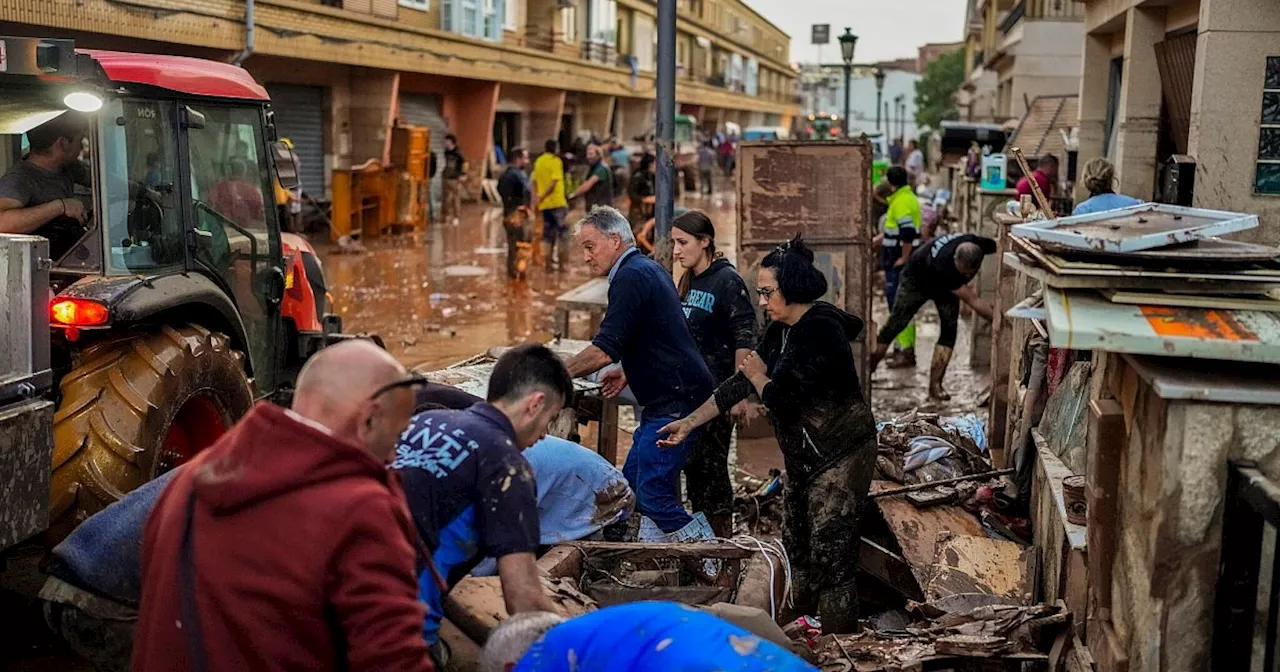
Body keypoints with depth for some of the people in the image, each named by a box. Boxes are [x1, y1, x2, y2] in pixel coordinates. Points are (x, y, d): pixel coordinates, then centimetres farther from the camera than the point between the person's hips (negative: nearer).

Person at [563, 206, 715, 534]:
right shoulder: (649, 268, 17)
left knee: (653, 495, -11)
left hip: (674, 403, -11)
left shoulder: (631, 277, -15)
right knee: (632, 484, 14)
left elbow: (604, 350, -22)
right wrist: (628, 371, 19)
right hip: (672, 399, 11)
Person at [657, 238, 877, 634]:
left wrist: (758, 376, -4)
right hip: (804, 456, 10)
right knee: (796, 543, 18)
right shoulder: (781, 331, 7)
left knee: (831, 556, -8)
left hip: (840, 456, -10)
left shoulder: (820, 331, -22)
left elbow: (782, 399, -25)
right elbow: (741, 383, 11)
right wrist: (690, 422, 10)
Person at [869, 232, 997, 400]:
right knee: (894, 326, -1)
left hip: (946, 286, 5)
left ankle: (935, 386, -8)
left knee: (949, 328, -11)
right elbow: (972, 300, -43)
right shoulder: (943, 265, -48)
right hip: (917, 279, -5)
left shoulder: (979, 245, -34)